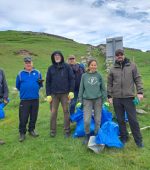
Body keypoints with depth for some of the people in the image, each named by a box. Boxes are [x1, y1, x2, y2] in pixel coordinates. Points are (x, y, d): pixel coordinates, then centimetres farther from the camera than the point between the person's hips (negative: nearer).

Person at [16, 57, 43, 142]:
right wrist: (24, 91, 6)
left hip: (35, 99, 2)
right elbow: (17, 85, 11)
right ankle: (22, 133, 16)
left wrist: (40, 83, -8)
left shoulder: (37, 73, 6)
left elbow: (40, 85, 11)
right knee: (23, 118, 0)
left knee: (34, 116, 12)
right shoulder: (20, 74, 3)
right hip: (24, 100, -2)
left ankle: (31, 130, 31)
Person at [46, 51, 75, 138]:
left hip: (65, 93, -1)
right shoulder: (50, 68, 7)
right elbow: (48, 82, 6)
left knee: (66, 111, 5)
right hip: (54, 94, 2)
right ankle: (53, 130, 16)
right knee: (53, 112, 5)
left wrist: (71, 91, -7)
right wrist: (48, 94, 1)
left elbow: (72, 79, 0)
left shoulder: (67, 66, 2)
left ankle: (67, 130, 17)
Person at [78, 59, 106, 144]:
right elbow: (81, 89, 5)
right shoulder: (84, 76, 2)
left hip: (98, 99, 1)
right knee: (86, 120, -6)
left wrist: (105, 99, 3)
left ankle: (96, 135, 29)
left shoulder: (99, 75, 2)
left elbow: (103, 88, 6)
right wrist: (80, 101, 3)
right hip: (87, 100, -1)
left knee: (98, 120, 8)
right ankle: (87, 136, 19)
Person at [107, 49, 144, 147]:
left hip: (129, 97, -2)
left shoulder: (132, 66, 4)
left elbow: (138, 79, 3)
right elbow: (109, 84, 10)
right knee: (120, 120, 11)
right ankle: (124, 137, 28)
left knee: (133, 120, 3)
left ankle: (138, 140, 18)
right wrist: (109, 96, 4)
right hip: (116, 98, 2)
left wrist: (140, 92, -7)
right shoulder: (113, 69, 7)